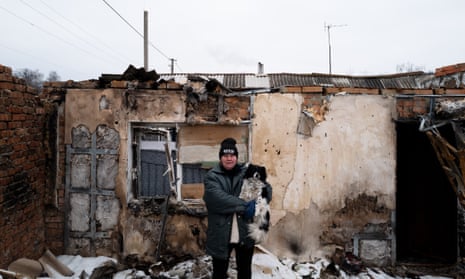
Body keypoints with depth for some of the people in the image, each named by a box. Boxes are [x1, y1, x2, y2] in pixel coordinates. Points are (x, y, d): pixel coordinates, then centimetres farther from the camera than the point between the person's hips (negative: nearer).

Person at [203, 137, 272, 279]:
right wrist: (245, 205, -25)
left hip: (245, 233, 2)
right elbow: (218, 198, -20)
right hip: (221, 235, -2)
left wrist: (257, 203, -22)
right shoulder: (212, 176, -4)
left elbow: (266, 188, -3)